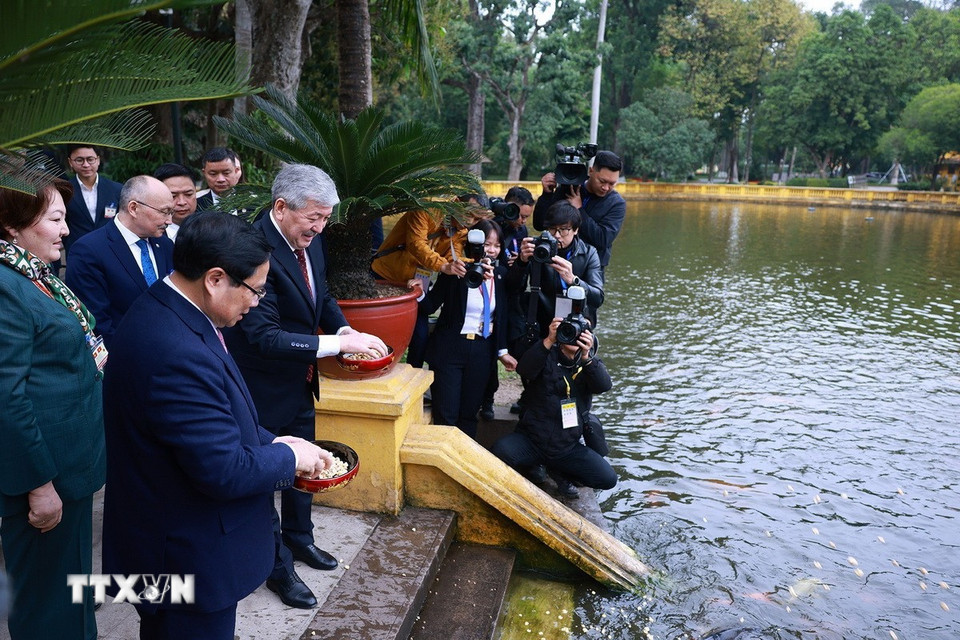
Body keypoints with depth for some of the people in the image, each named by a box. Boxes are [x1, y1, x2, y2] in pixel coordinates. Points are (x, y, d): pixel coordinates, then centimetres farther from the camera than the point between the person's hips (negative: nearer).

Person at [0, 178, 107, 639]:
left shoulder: (42, 277, 7)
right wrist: (39, 484, -20)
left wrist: (93, 357, 5)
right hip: (43, 469, -9)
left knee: (73, 574, 26)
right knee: (47, 601, 10)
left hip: (73, 460, 9)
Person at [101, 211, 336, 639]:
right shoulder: (178, 354, -34)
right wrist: (289, 457, -14)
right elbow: (225, 472, -30)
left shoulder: (160, 311, -1)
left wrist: (269, 442, 1)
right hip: (190, 559, -10)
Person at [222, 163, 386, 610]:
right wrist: (337, 344, -34)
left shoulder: (309, 241, -3)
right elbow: (265, 337, -33)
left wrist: (343, 328, -8)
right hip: (263, 388, -8)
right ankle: (278, 566, 32)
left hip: (300, 381, 8)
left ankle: (299, 537, 48)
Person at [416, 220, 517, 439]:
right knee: (445, 415, 1)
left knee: (469, 414, 13)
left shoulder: (499, 275, 5)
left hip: (482, 351, 4)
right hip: (450, 349, -4)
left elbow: (501, 316, 10)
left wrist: (502, 351, 7)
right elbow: (431, 306, -7)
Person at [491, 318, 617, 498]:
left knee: (608, 479, -10)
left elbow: (604, 385, -17)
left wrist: (587, 357, -34)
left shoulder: (590, 362, 4)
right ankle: (527, 468, 6)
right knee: (500, 452, -31)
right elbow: (524, 369, -25)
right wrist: (549, 341, -37)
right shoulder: (547, 356, -3)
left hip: (568, 447, 3)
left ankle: (558, 471, 15)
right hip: (530, 441, -2)